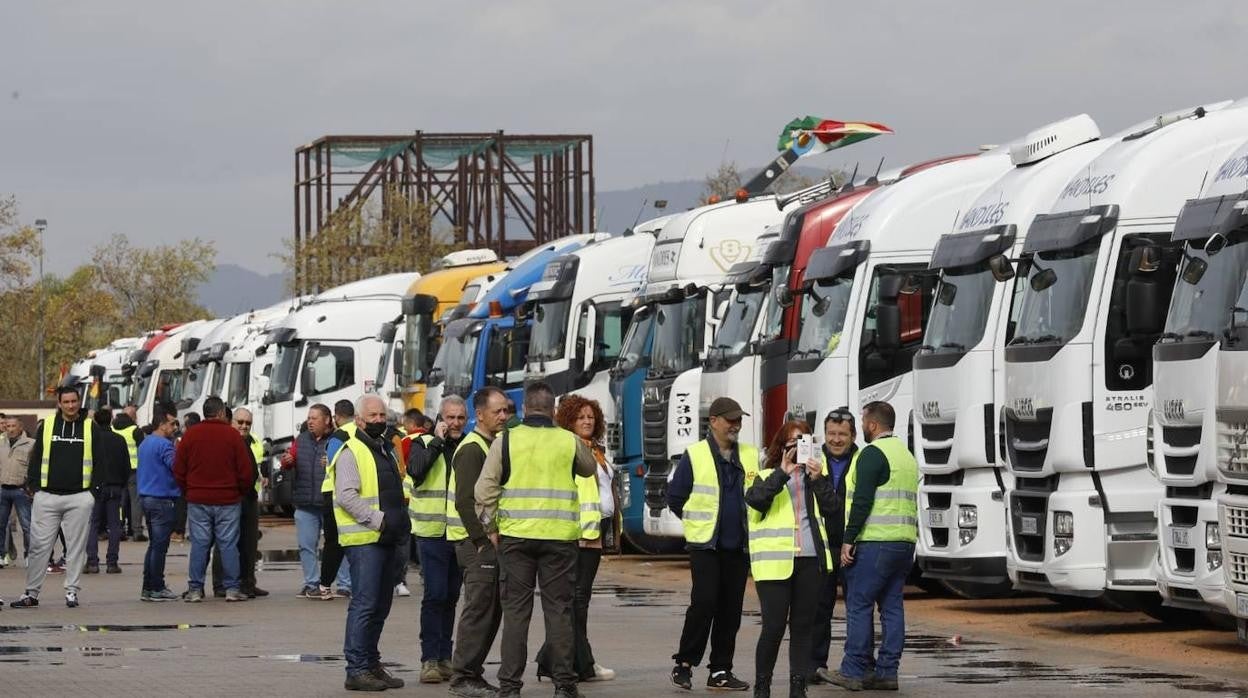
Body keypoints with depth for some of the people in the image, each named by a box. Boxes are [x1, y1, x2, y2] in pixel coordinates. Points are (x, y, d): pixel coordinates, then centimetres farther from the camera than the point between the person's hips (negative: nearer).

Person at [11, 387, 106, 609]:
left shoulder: (90, 428, 5)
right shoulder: (46, 426, 6)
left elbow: (100, 461, 8)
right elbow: (36, 458, 10)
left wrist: (94, 489, 0)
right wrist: (34, 486, 3)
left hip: (79, 498, 0)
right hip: (47, 497, 0)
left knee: (76, 547, 2)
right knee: (39, 546, 0)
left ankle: (72, 591, 10)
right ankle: (31, 592, 5)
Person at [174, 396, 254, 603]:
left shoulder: (190, 435, 2)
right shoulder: (231, 435, -4)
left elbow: (178, 470, 5)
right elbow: (245, 470, -4)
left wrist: (188, 491, 17)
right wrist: (242, 491, 12)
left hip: (197, 500, 2)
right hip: (227, 500, -2)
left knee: (199, 545, 4)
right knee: (228, 544, 3)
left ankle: (195, 589, 2)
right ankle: (232, 589, 3)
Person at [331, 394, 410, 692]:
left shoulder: (386, 451, 21)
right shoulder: (351, 452, -8)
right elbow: (346, 496, -18)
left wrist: (401, 518, 16)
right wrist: (378, 519, -21)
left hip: (387, 539, 9)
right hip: (363, 540, -9)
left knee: (380, 606, 12)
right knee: (364, 604, -11)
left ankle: (371, 663, 19)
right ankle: (357, 670, -10)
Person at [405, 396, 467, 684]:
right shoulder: (424, 443, 0)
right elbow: (416, 470, -19)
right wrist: (437, 441, -16)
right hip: (432, 531, -4)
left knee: (450, 596, 11)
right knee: (434, 594, -11)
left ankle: (445, 657, 17)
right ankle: (429, 659, -9)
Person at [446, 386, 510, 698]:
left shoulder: (493, 446, 19)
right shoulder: (471, 449, -13)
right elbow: (465, 500, -20)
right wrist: (482, 540, -21)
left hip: (489, 541, 10)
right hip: (476, 543, -10)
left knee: (491, 610, 12)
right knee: (479, 609, -9)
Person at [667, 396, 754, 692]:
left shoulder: (751, 456, 8)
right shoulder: (695, 456, -3)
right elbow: (675, 497, 2)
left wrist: (749, 524, 7)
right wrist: (698, 523, 8)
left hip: (738, 546, 4)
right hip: (705, 545, -4)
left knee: (730, 609, 4)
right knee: (704, 603, -13)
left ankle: (720, 671, 10)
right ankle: (684, 664, 0)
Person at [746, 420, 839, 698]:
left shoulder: (814, 474, 17)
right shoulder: (767, 475, 7)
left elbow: (830, 506, 5)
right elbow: (755, 500, -13)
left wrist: (818, 479, -9)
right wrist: (782, 473, -18)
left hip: (810, 560, 4)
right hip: (775, 560, -4)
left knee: (803, 625, 6)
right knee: (774, 626, -6)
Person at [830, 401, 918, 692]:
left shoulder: (872, 454, -8)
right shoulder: (907, 455, 20)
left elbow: (862, 500, -16)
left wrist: (849, 540, -14)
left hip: (875, 541, -8)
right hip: (905, 542, 8)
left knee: (859, 605, -5)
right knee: (892, 606, 7)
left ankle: (853, 671, -6)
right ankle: (887, 672, 5)